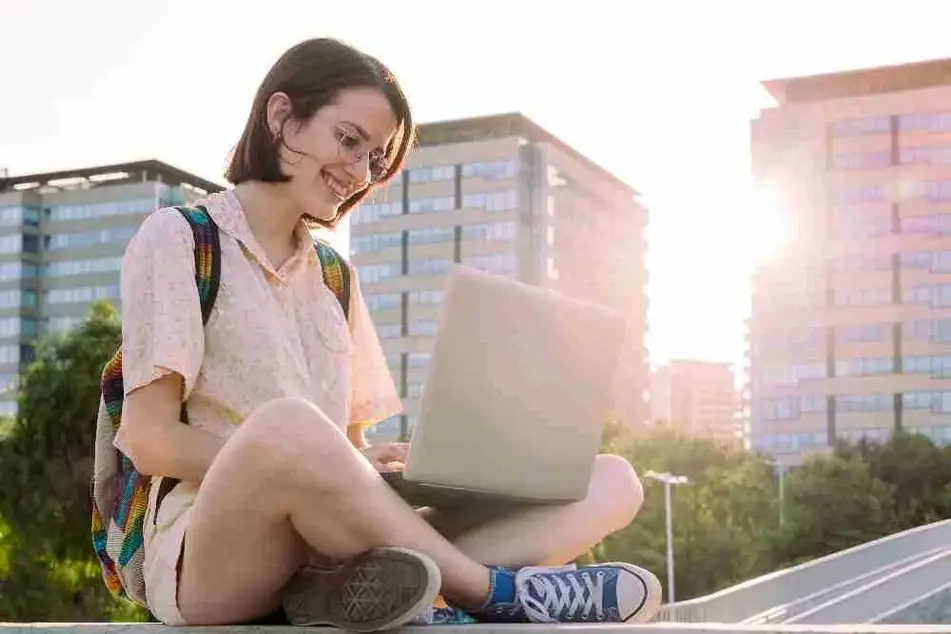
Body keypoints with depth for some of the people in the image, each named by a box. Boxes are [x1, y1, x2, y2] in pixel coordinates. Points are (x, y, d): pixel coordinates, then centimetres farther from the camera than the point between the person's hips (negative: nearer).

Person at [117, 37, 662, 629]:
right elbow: (149, 440, -7)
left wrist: (386, 466, -7)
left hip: (329, 543, 6)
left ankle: (358, 582, -33)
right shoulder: (178, 238, 3)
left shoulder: (333, 274, 21)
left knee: (611, 481, -9)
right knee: (288, 425, -41)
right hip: (204, 550, -6)